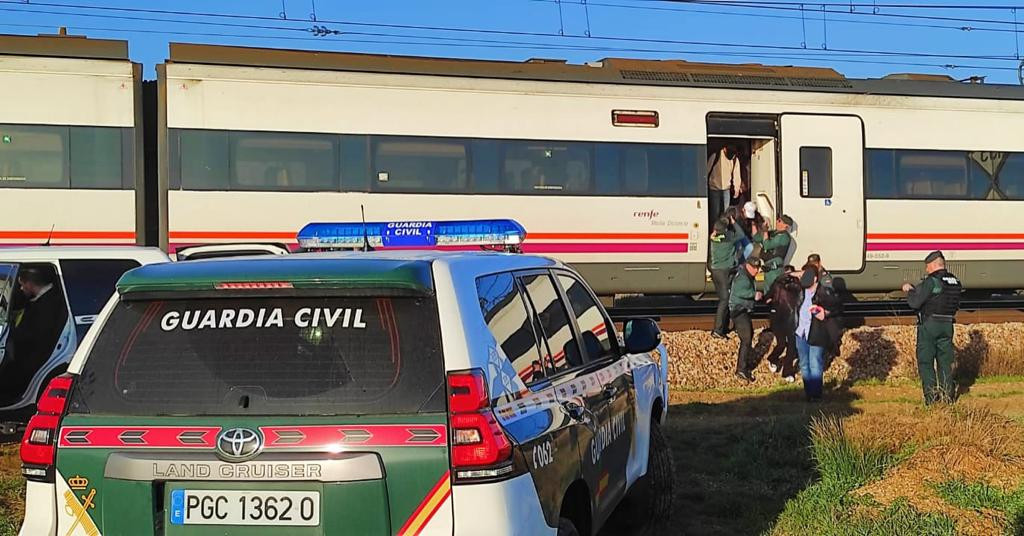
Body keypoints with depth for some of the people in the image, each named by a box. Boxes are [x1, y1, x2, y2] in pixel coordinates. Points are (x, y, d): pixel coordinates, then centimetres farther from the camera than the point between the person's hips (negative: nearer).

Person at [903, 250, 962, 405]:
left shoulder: (931, 282, -16)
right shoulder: (955, 282, 9)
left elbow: (914, 302, -18)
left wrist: (910, 291, 5)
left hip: (929, 325, -7)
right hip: (947, 325, 7)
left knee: (925, 362, 1)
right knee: (945, 361, 13)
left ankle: (931, 396, -2)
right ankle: (947, 396, 15)